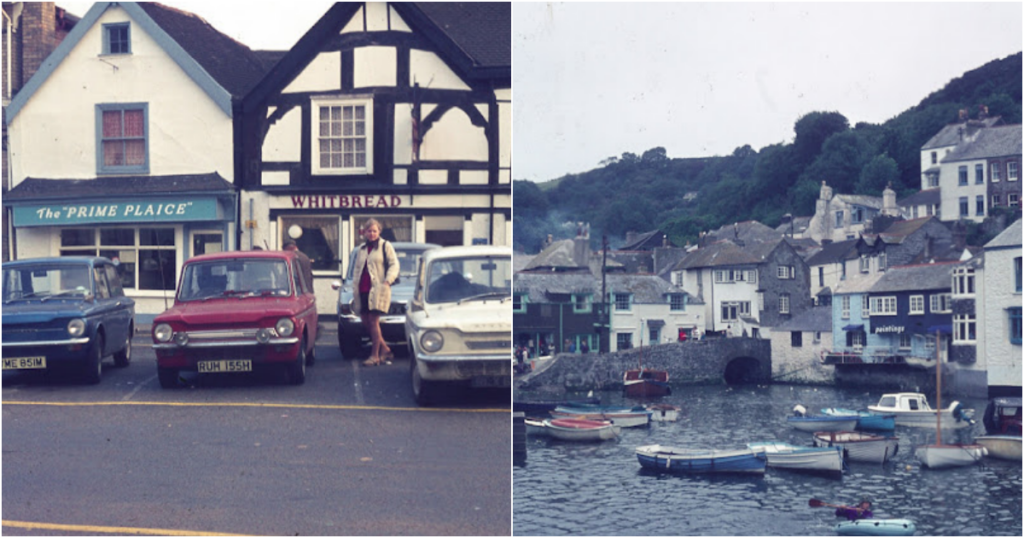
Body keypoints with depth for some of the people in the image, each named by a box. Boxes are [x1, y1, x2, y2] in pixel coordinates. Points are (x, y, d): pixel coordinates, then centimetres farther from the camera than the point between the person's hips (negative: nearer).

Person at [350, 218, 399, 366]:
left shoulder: (385, 246, 4)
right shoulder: (362, 249, 21)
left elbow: (394, 265, -2)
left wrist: (387, 281, -16)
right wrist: (355, 286, 15)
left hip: (377, 289, -6)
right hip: (362, 290, 6)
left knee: (373, 321, -10)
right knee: (365, 322, 4)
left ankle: (375, 356, -4)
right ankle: (385, 349, 17)